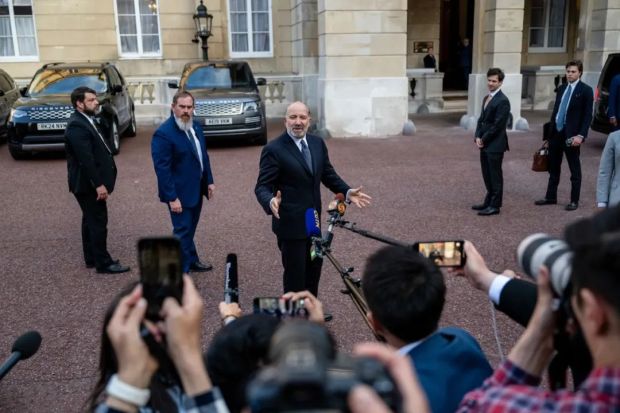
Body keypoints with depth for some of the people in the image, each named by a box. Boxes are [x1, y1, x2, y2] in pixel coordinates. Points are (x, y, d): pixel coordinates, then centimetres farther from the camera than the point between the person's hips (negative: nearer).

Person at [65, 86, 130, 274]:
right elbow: (85, 159, -25)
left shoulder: (87, 120, 12)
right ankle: (103, 263, 5)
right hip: (88, 184, -10)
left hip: (91, 183, 10)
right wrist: (98, 184, -24)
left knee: (91, 220, 17)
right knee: (98, 222, -3)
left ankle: (91, 258, 27)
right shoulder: (77, 126, -20)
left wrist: (100, 182, 15)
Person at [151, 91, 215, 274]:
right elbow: (162, 168, -22)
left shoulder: (195, 126, 5)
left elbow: (203, 155, 14)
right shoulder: (163, 133, -20)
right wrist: (172, 198, -23)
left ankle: (191, 260, 36)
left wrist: (209, 181, 11)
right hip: (180, 193, -7)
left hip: (196, 189, 7)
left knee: (190, 229, 21)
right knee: (183, 232, -1)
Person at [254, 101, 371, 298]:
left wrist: (347, 191, -3)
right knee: (295, 274, 4)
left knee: (314, 268, 21)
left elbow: (328, 174, 13)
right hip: (290, 223, -7)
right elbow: (262, 186, -16)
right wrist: (271, 202, -38)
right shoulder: (273, 149, -14)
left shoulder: (317, 143, 4)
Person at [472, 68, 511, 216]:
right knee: (487, 175, 15)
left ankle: (495, 205, 8)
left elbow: (498, 125, -18)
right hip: (484, 144, 8)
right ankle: (489, 201, 26)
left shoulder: (502, 101, -14)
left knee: (495, 175, 0)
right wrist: (478, 137, 2)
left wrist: (484, 139, -12)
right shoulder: (486, 98, 14)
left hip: (495, 145, -8)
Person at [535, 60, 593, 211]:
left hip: (571, 135, -6)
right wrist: (549, 133, 12)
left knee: (575, 170, 5)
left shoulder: (585, 90, -5)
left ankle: (574, 201, 12)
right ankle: (551, 197, 24)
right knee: (553, 168, 13)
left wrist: (581, 135, -19)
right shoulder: (561, 89, 12)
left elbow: (588, 115, -9)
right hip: (556, 133, 6)